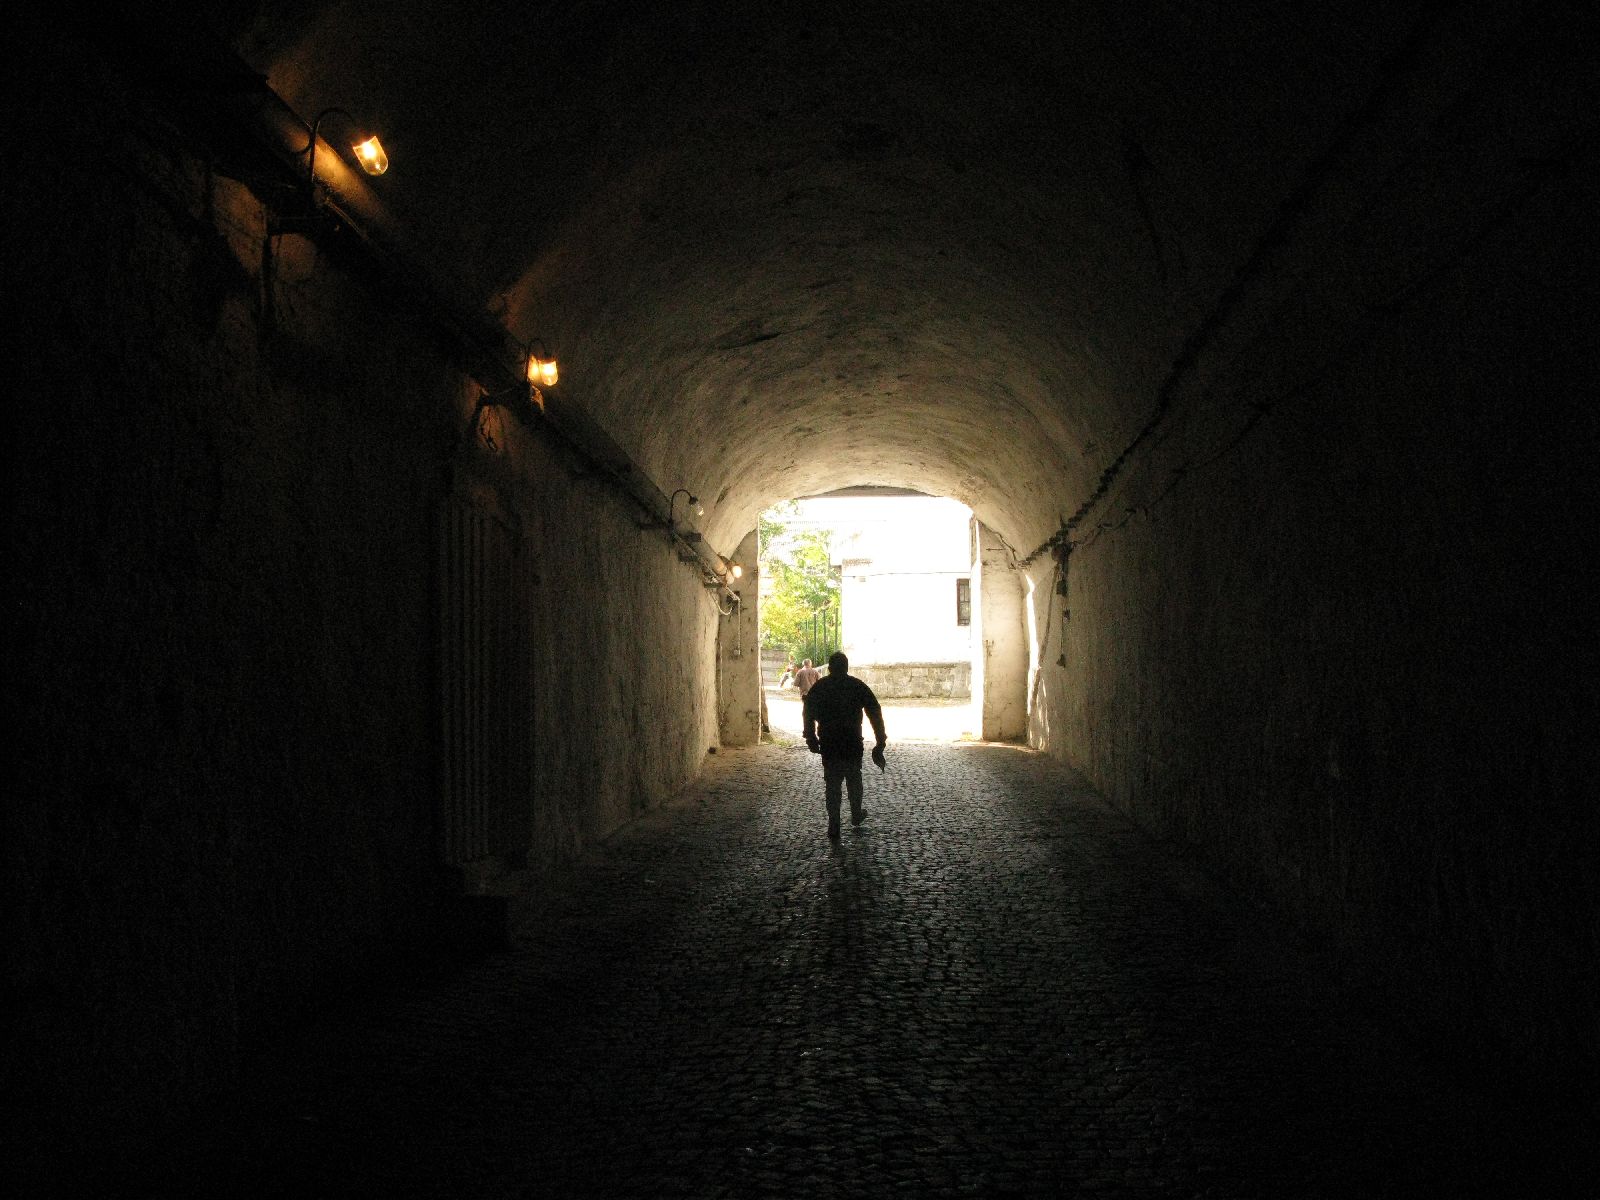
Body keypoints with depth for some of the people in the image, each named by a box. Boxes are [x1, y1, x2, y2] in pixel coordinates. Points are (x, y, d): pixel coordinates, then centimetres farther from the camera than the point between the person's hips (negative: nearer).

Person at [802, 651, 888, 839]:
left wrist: (811, 738, 11)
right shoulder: (858, 686, -1)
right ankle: (856, 815, 33)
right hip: (853, 743, 0)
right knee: (854, 778, 19)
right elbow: (875, 713, -2)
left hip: (828, 744, 0)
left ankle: (833, 825, -1)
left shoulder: (818, 688, 0)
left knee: (831, 783, 3)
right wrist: (880, 741, 1)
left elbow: (808, 714, 1)